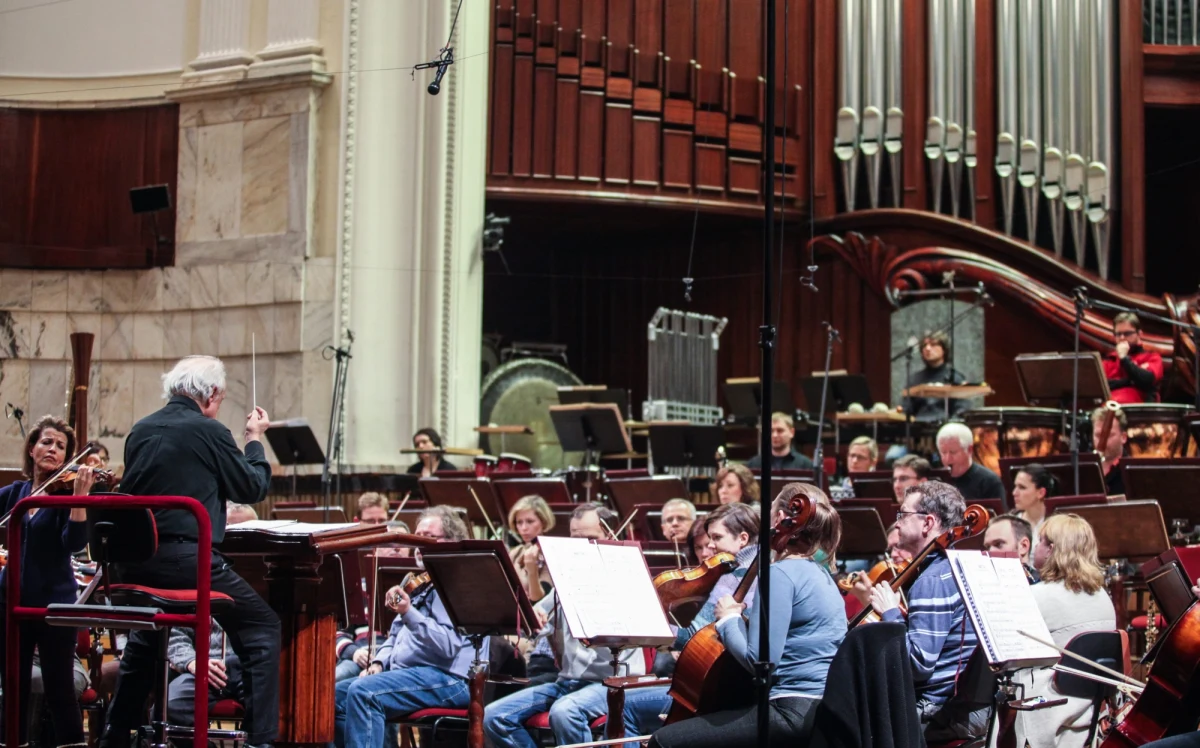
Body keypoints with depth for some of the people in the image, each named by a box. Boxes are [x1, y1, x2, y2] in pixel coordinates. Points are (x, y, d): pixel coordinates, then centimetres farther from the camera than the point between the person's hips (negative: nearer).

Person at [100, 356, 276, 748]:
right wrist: (255, 440, 18)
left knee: (143, 640, 30)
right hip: (186, 559, -7)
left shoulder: (140, 431, 12)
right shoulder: (209, 431, -6)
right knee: (262, 628, 2)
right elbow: (254, 488, 3)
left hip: (134, 561, 7)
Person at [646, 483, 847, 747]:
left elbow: (759, 659, -21)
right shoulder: (819, 572, 15)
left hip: (796, 711, -10)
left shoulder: (781, 573, -13)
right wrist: (745, 613, 13)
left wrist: (730, 619, -5)